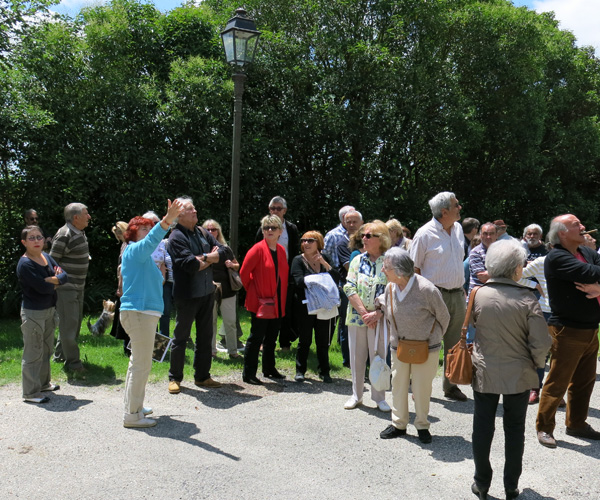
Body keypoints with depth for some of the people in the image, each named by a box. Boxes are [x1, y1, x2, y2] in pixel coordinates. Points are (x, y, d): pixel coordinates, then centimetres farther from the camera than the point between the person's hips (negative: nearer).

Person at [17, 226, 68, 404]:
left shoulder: (46, 257, 6)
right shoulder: (25, 264, -18)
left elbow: (64, 275, 0)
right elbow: (43, 287, -25)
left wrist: (51, 280, -18)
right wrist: (57, 280, -7)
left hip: (50, 310, 8)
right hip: (33, 313, -8)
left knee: (46, 350, 20)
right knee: (33, 353, 0)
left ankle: (43, 383, 36)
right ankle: (30, 393, 10)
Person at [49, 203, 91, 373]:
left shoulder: (80, 233, 9)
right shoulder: (64, 236, -19)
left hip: (78, 286, 10)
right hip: (66, 287, -10)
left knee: (76, 321, 17)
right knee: (69, 323, -4)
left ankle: (60, 354, 32)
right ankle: (72, 362, 5)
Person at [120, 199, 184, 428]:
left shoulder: (143, 255, 21)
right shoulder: (134, 250, -9)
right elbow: (151, 240, -32)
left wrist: (159, 276, 16)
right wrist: (167, 220, -43)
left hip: (145, 312, 11)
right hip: (138, 312, -11)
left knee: (138, 362, 18)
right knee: (142, 364, -7)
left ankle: (134, 406, 30)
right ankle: (132, 415, 0)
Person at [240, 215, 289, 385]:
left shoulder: (281, 250, 9)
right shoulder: (258, 249, -11)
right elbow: (244, 273, -10)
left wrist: (282, 297, 12)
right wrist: (252, 292, -1)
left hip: (277, 303, 7)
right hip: (260, 301, -7)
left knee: (271, 338, 16)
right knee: (256, 337, -2)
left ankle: (269, 369, 29)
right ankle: (248, 374, 7)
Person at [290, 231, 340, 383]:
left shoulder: (325, 258, 8)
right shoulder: (298, 260, -1)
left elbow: (337, 278, -2)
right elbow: (299, 281, -16)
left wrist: (324, 263, -13)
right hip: (305, 307, -2)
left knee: (323, 341, 8)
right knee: (305, 340, 6)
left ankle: (324, 371, 21)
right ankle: (300, 371, 20)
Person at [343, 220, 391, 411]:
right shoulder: (357, 261, 5)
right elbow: (349, 288, -3)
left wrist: (377, 314, -17)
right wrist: (364, 312, -12)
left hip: (380, 318, -3)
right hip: (356, 315, 3)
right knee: (356, 357, 10)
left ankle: (379, 397, 20)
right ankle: (356, 395, 25)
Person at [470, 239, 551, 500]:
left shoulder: (478, 294, -10)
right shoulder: (527, 299, -17)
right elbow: (541, 343, -14)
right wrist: (536, 364, 3)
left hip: (484, 373, 1)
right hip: (519, 375, -1)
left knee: (482, 429, 13)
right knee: (514, 430, 16)